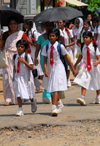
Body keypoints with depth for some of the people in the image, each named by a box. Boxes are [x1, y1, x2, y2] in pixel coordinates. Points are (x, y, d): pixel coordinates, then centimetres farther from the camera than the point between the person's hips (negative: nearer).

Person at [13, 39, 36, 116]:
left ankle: (33, 101, 43)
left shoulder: (27, 56, -11)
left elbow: (31, 67, -14)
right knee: (18, 93, -6)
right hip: (18, 77, 3)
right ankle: (20, 109, -3)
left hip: (26, 77, -3)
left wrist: (24, 62, -23)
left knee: (29, 94, 11)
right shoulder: (15, 56, 3)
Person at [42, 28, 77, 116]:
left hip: (58, 68, -4)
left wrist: (73, 69, 8)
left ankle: (54, 108, -21)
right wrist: (45, 69, -14)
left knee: (55, 88, -15)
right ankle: (59, 103, 40)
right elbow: (45, 60, 1)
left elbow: (66, 58, 3)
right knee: (51, 88, 16)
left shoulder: (60, 46, -6)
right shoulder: (46, 47, 2)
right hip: (50, 69, 4)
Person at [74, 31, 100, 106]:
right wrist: (75, 65, 15)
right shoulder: (82, 47, -3)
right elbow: (80, 57, 10)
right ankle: (82, 98, -25)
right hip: (86, 66, 2)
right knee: (84, 81, -18)